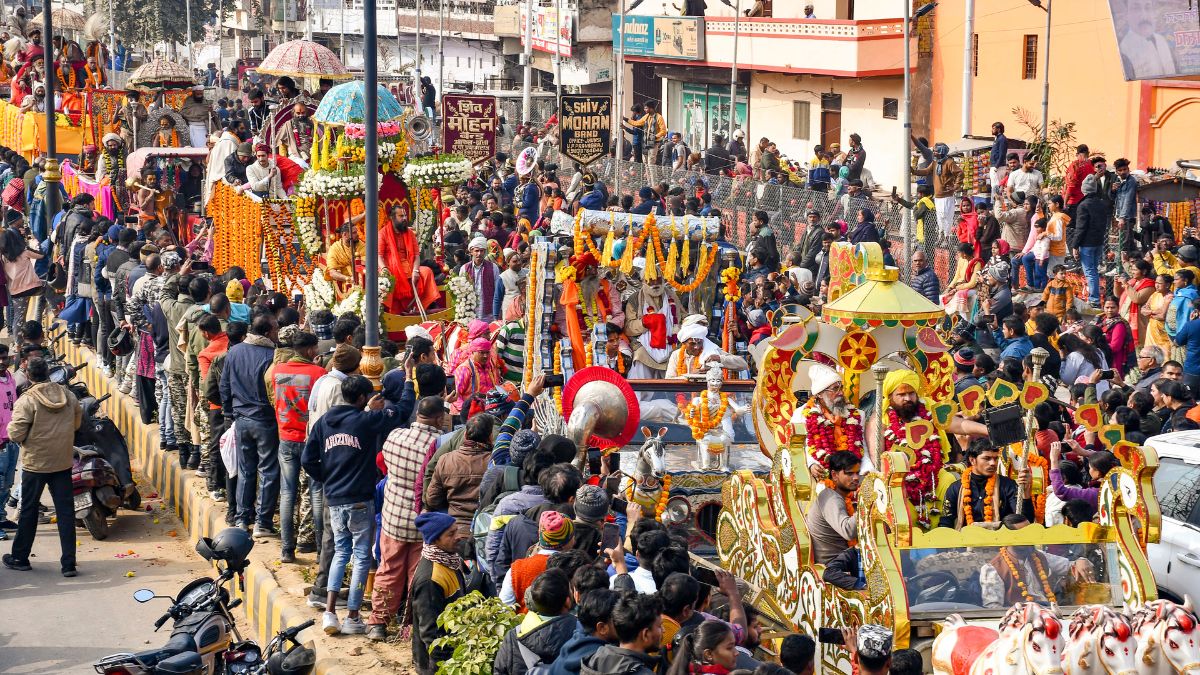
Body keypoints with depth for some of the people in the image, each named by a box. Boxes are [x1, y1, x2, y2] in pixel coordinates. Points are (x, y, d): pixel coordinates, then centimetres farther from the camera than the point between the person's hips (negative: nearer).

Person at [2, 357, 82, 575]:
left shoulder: (27, 400, -16)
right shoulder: (67, 394, -1)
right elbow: (77, 422, 13)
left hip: (35, 462, -3)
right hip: (63, 461, 3)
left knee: (28, 511, 11)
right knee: (66, 510, 5)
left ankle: (20, 558, 23)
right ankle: (68, 563, 2)